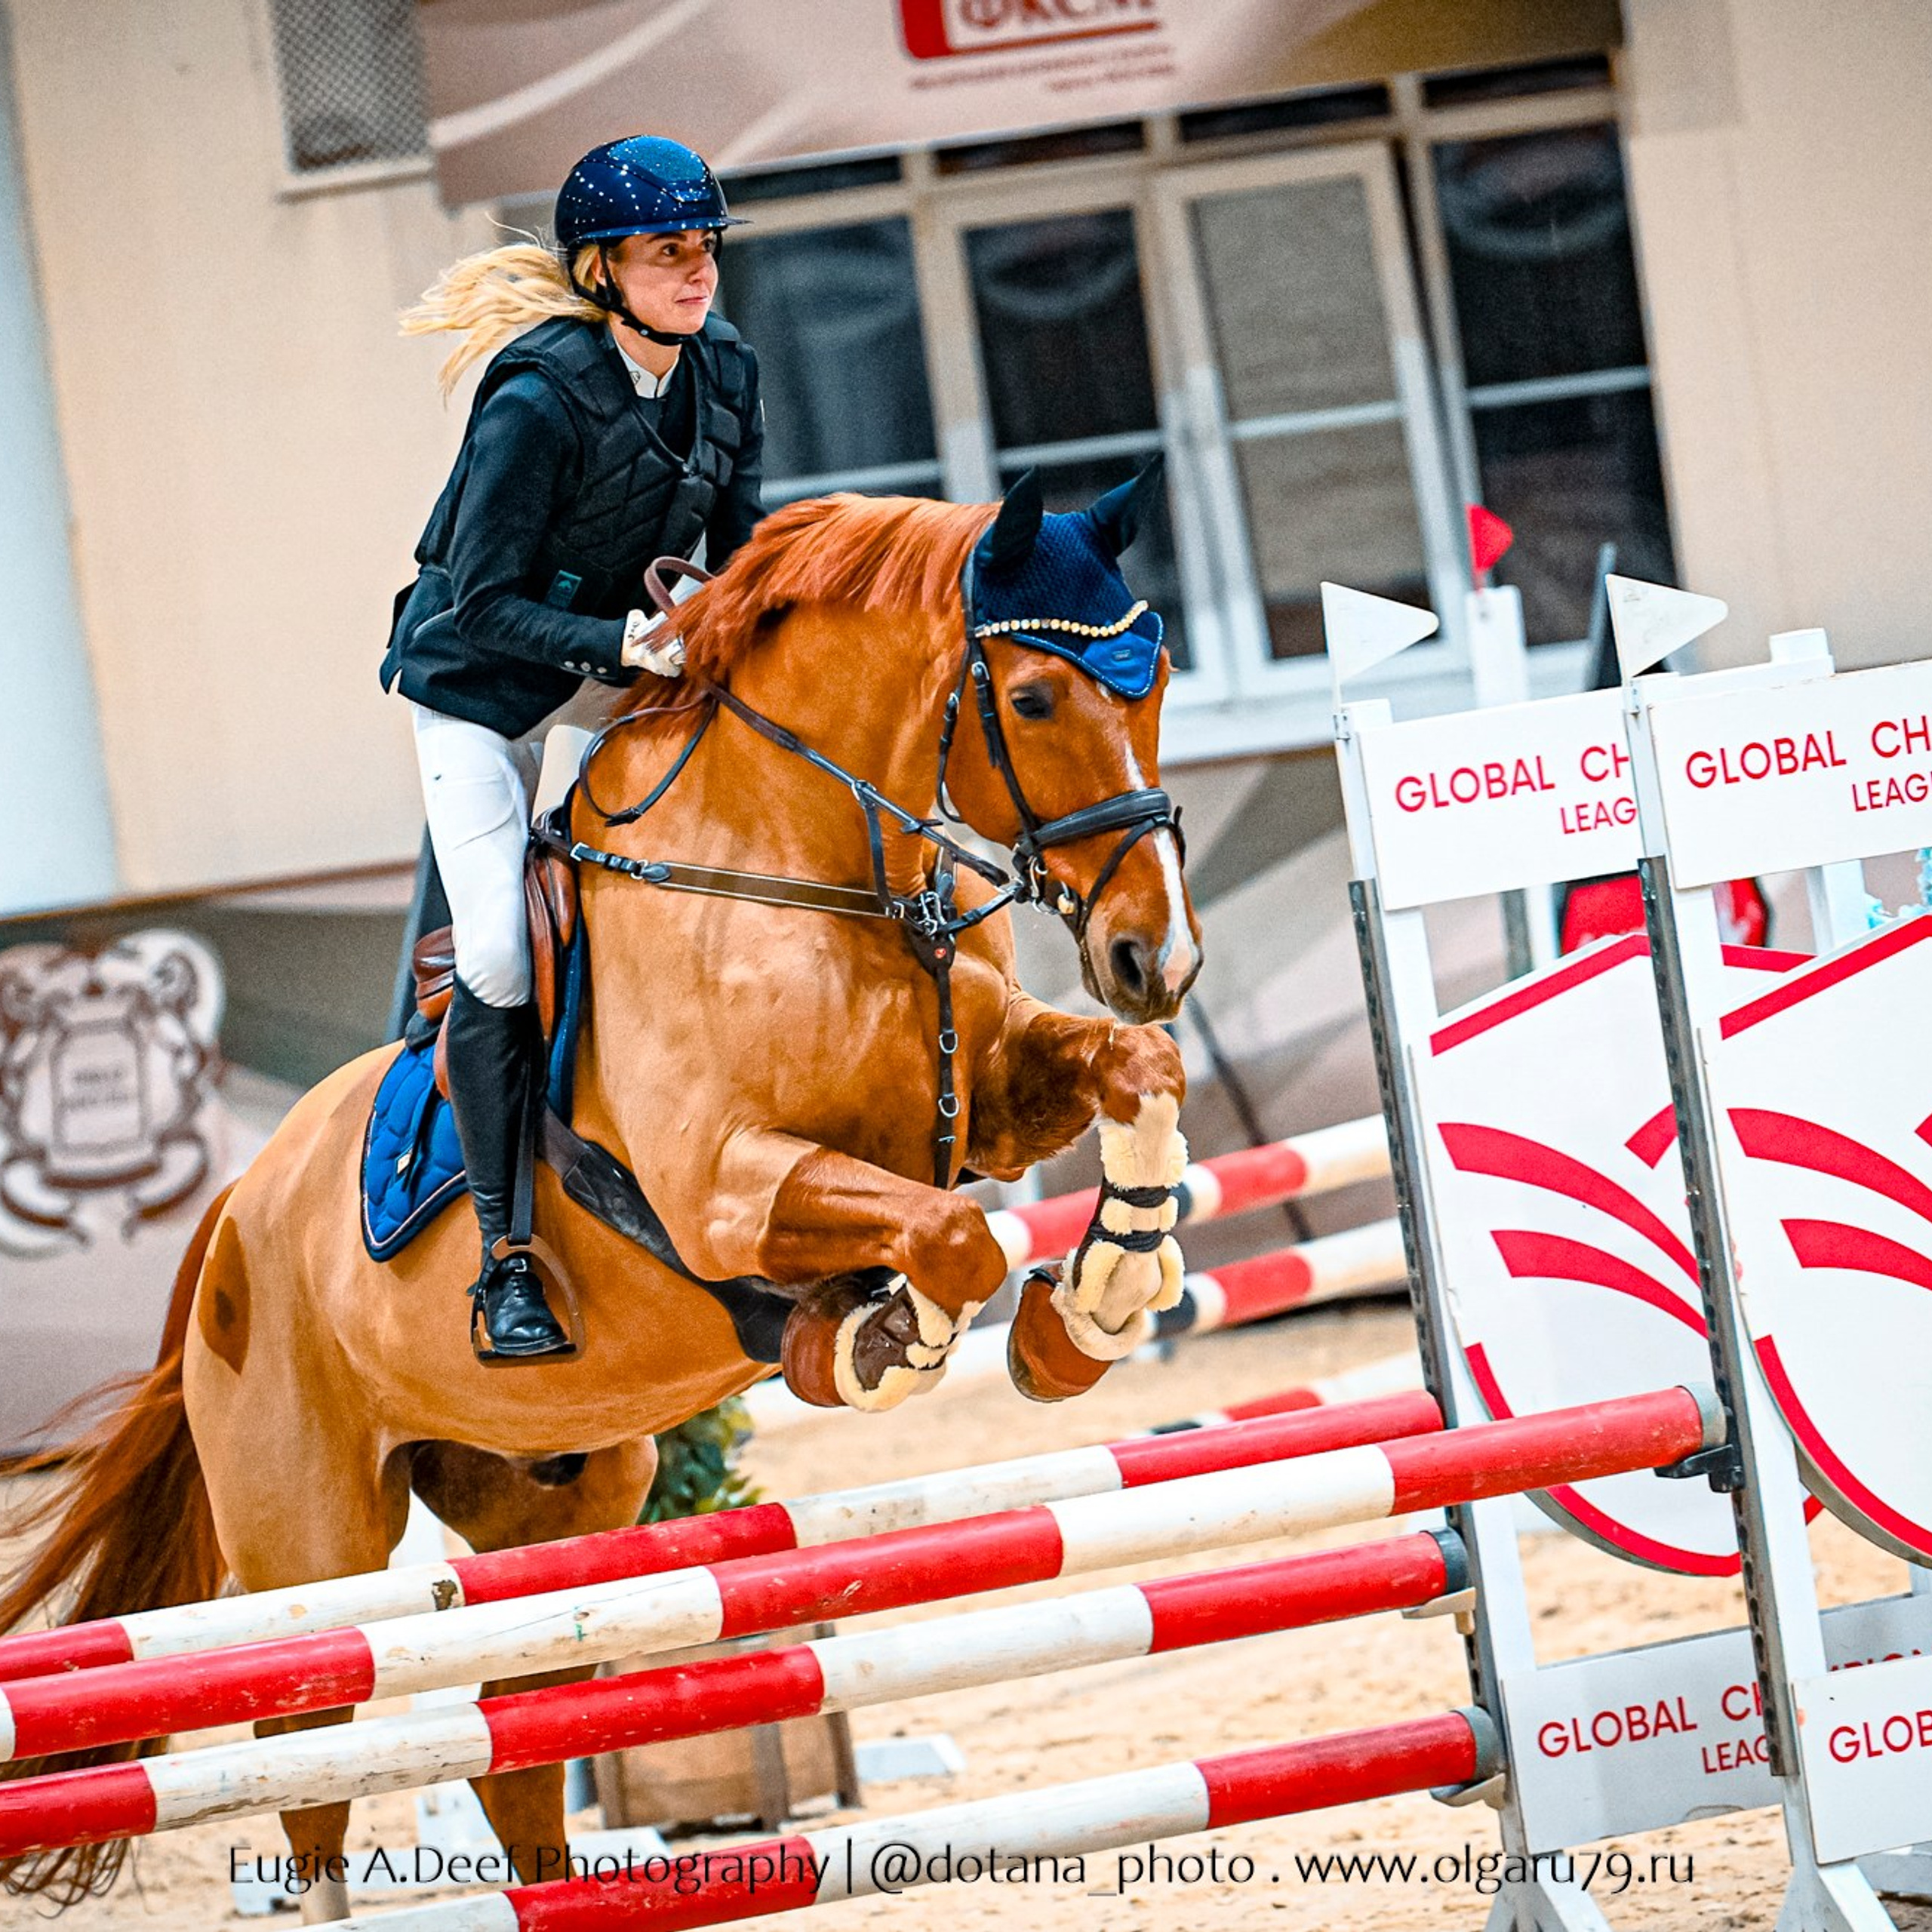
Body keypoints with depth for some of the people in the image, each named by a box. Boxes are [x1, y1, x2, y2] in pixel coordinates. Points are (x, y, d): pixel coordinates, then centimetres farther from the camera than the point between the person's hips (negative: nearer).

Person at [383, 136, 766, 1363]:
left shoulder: (725, 371, -8)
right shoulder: (538, 405, -28)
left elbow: (741, 543, 4)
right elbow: (485, 605, -25)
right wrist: (618, 645, -38)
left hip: (634, 659, 7)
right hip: (483, 684, -7)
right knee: (499, 961, -17)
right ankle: (504, 1258, -5)